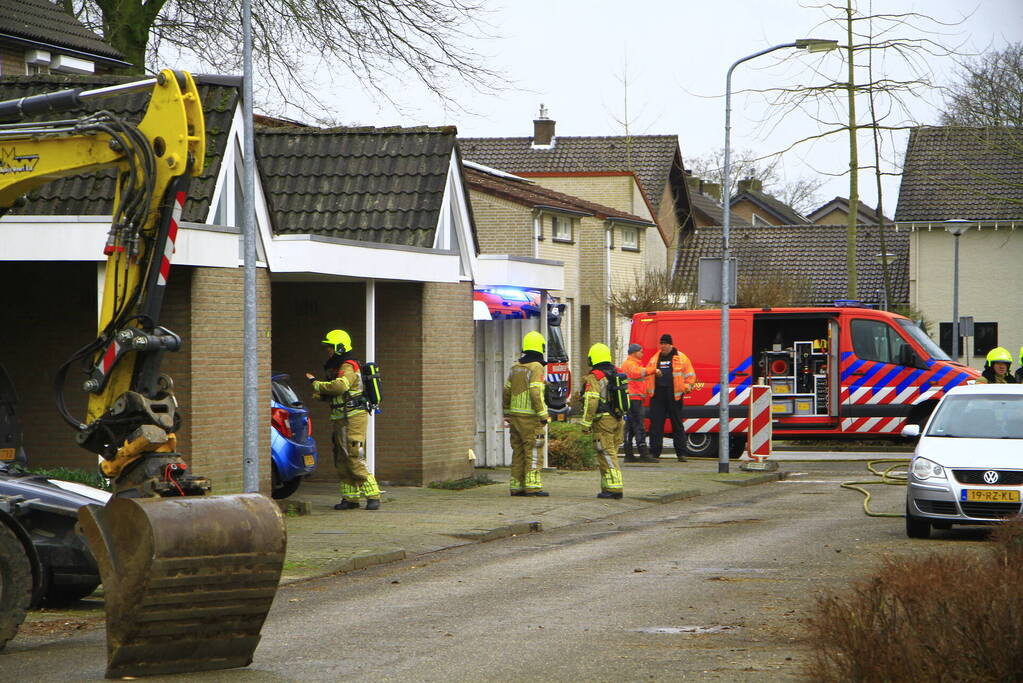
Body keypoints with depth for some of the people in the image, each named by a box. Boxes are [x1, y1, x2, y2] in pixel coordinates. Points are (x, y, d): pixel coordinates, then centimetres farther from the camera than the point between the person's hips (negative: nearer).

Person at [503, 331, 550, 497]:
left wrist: (507, 414, 25)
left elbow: (507, 392, 17)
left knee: (518, 452, 10)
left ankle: (516, 486, 10)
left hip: (515, 415, 7)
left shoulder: (515, 368, 13)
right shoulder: (536, 368, -11)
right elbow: (536, 394, -19)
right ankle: (532, 485, -9)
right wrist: (543, 416, -16)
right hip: (530, 417, -7)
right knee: (534, 452, -5)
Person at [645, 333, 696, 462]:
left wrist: (688, 386, -11)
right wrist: (646, 390, 10)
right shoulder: (654, 359, 16)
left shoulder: (681, 358, 4)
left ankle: (681, 453, 6)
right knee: (655, 423, -1)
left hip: (674, 396, -3)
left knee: (677, 424, 2)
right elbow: (647, 374, 21)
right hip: (657, 395, 3)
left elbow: (690, 374, 5)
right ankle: (654, 452, 4)